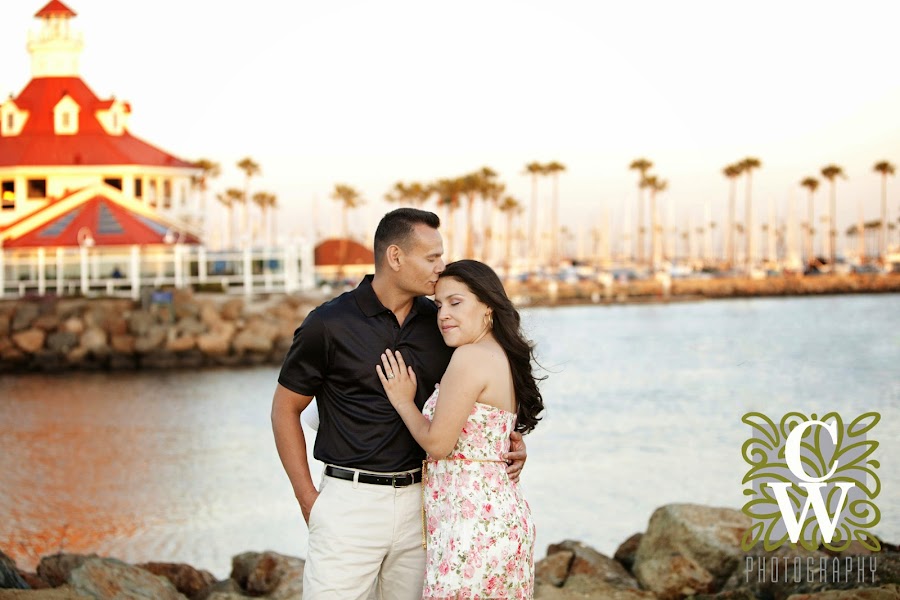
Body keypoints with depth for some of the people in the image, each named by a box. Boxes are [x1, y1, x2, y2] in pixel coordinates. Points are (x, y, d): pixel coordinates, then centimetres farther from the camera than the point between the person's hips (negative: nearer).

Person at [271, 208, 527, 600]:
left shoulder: (438, 323, 5)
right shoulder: (328, 324, -7)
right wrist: (308, 499, -3)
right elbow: (285, 409, 1)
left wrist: (508, 439, 1)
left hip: (417, 501, 4)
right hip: (350, 500, -4)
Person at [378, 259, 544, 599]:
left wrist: (402, 401, 2)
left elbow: (437, 442, -13)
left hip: (471, 519, -10)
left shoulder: (471, 357, -14)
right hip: (502, 512, 10)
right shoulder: (505, 359, 15)